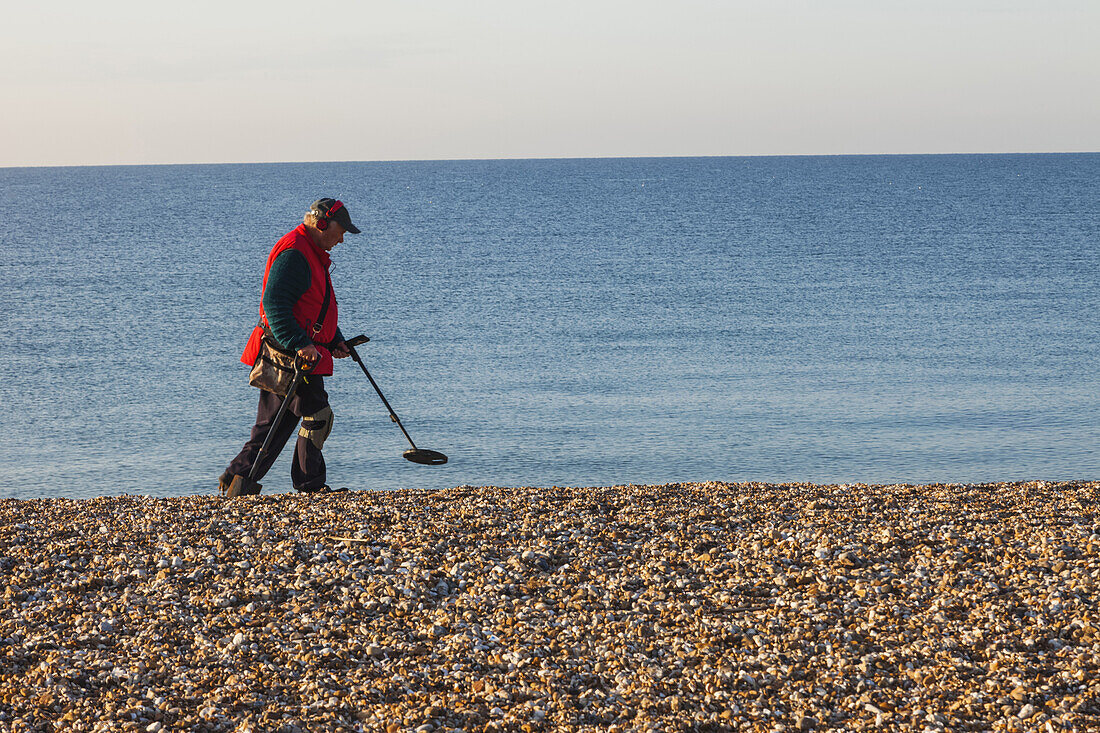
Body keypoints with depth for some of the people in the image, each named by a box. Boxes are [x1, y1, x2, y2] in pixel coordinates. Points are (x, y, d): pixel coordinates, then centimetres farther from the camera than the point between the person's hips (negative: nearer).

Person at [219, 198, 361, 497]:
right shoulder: (293, 253, -15)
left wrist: (335, 341, 16)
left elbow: (316, 308, 29)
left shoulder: (313, 254, 21)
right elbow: (274, 305, -24)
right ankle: (310, 483, 3)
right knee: (317, 415, -6)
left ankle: (238, 479, 14)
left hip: (293, 350, 11)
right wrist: (300, 344, -29)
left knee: (274, 424, 12)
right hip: (289, 353, -11)